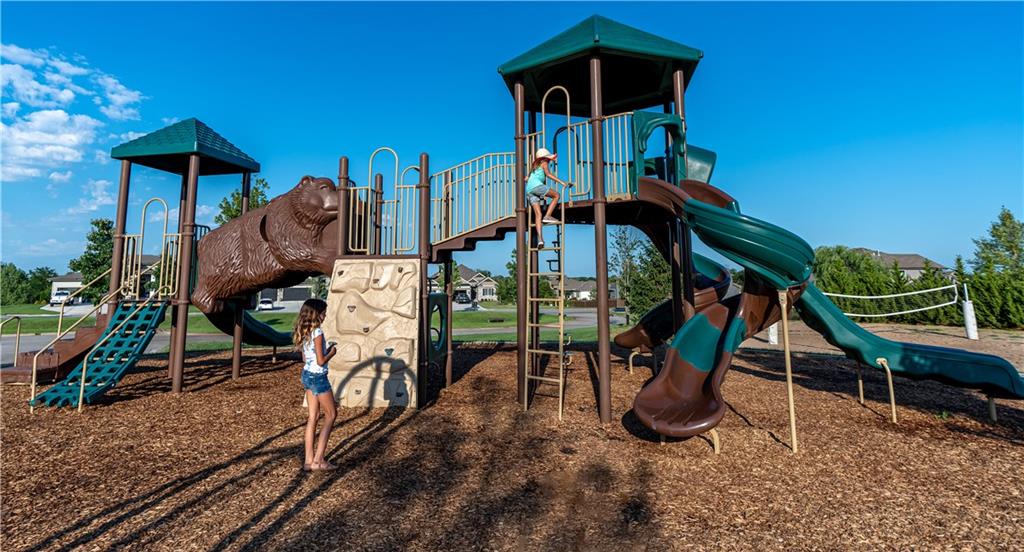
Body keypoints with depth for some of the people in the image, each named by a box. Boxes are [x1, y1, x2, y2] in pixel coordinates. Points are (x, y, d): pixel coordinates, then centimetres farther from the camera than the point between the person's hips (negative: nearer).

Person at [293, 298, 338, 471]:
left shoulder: (304, 332, 7)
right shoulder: (317, 332, -20)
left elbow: (305, 358, 13)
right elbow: (321, 361, -21)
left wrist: (326, 350, 12)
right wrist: (332, 353, -3)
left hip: (307, 375, 8)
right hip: (318, 377, -8)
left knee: (313, 417, 13)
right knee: (331, 415, 5)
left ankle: (309, 460, 18)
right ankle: (318, 460, 7)